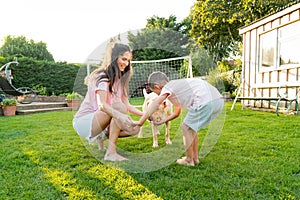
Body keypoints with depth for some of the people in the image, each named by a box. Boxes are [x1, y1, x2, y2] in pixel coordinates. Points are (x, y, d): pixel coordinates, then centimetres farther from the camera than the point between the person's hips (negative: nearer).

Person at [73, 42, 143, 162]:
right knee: (119, 106, -31)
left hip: (98, 122, 8)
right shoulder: (103, 77, -16)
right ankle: (111, 153, -30)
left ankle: (103, 135, 10)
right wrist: (120, 116, -48)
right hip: (84, 121, -8)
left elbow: (127, 105, 7)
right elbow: (101, 105, -32)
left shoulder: (120, 79, 9)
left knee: (135, 129, -11)